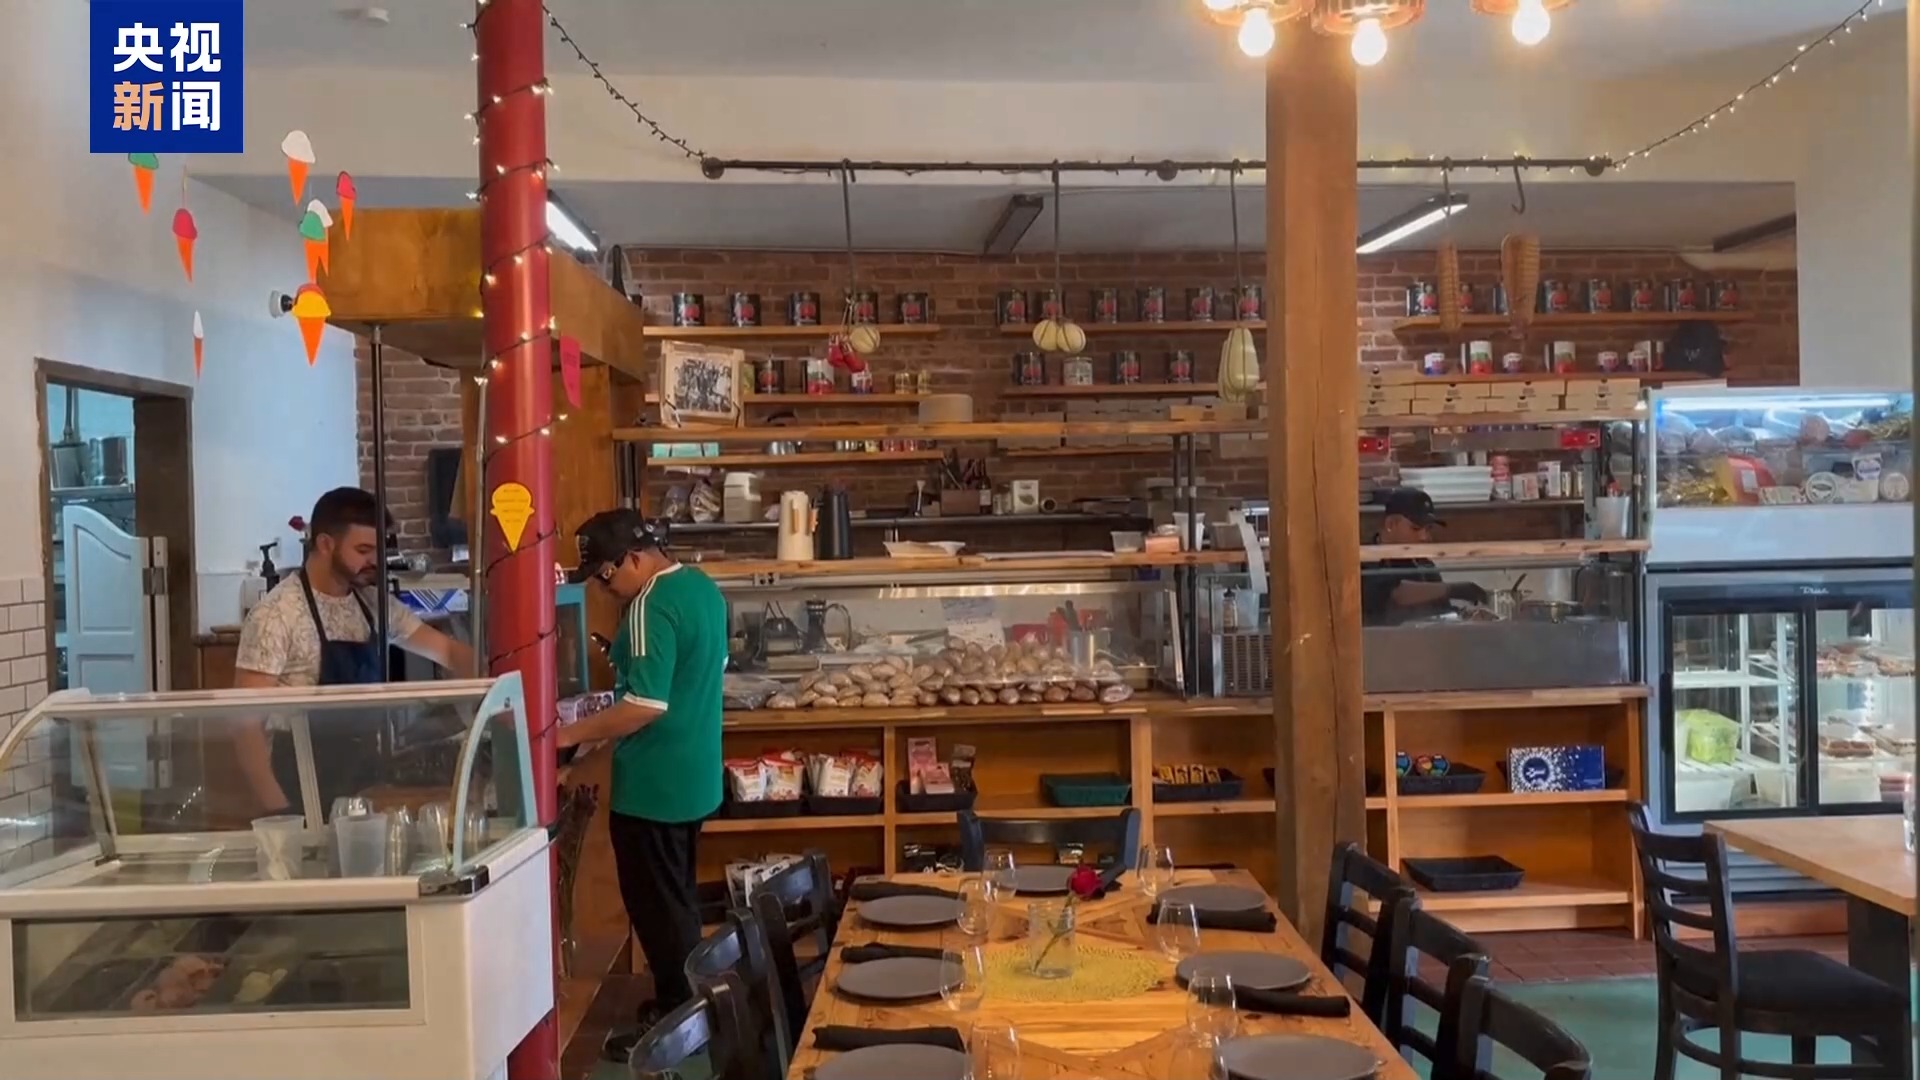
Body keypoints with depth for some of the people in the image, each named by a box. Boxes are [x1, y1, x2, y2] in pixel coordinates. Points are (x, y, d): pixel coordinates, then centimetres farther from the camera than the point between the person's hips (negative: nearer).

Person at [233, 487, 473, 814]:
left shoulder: (375, 604, 4)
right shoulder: (277, 615, -14)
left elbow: (446, 650, 8)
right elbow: (246, 722, -15)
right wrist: (278, 808, -19)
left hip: (364, 784, 6)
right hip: (304, 794, -6)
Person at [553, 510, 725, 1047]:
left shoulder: (652, 606, -22)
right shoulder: (703, 587, 7)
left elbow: (647, 706, -27)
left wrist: (572, 734, -19)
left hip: (653, 784, -10)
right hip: (692, 775, 10)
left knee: (657, 905, 3)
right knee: (677, 898, 21)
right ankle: (686, 1004, 32)